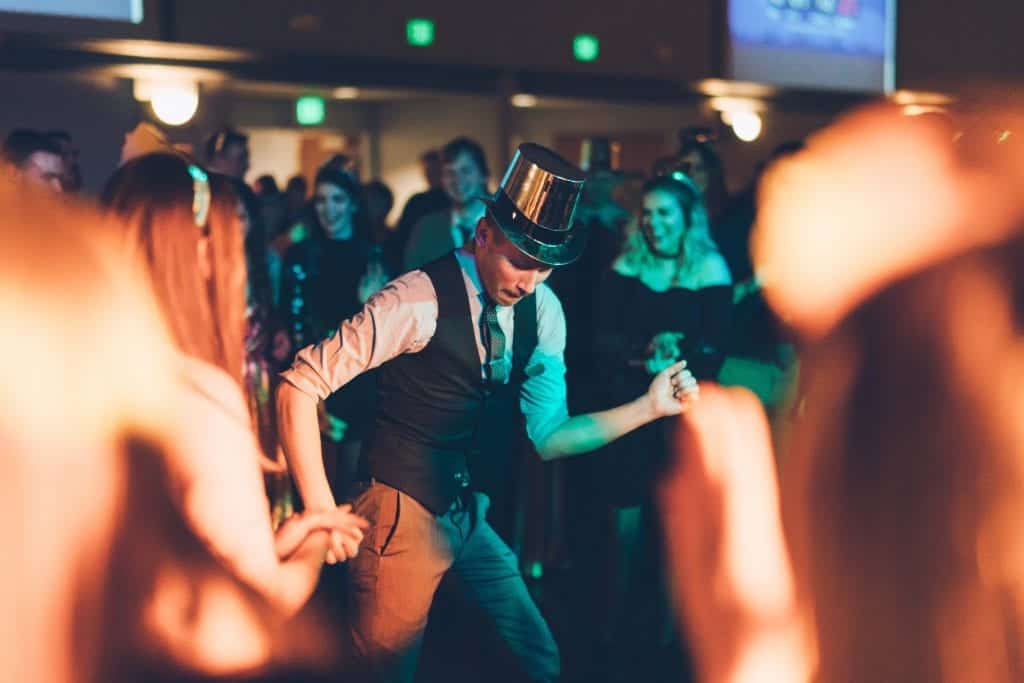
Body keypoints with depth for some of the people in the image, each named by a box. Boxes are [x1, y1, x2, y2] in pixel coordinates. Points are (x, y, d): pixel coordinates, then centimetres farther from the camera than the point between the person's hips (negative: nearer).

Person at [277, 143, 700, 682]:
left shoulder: (542, 311, 1)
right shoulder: (423, 299, -20)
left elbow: (547, 437, 6)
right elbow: (300, 385, -19)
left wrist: (649, 407, -4)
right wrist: (320, 509, -23)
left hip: (473, 511, 6)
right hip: (407, 512, -6)